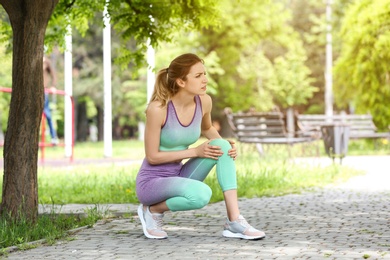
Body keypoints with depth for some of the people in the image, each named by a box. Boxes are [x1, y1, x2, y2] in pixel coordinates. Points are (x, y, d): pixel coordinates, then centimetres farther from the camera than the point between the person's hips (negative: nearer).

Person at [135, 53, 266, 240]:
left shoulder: (204, 101, -6)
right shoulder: (158, 108, -24)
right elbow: (152, 156, -17)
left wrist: (225, 145, -4)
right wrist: (195, 151, -20)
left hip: (178, 177, 6)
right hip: (151, 182, -6)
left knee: (223, 146, -15)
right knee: (201, 194, -34)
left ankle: (234, 222, -16)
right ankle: (152, 210, -5)